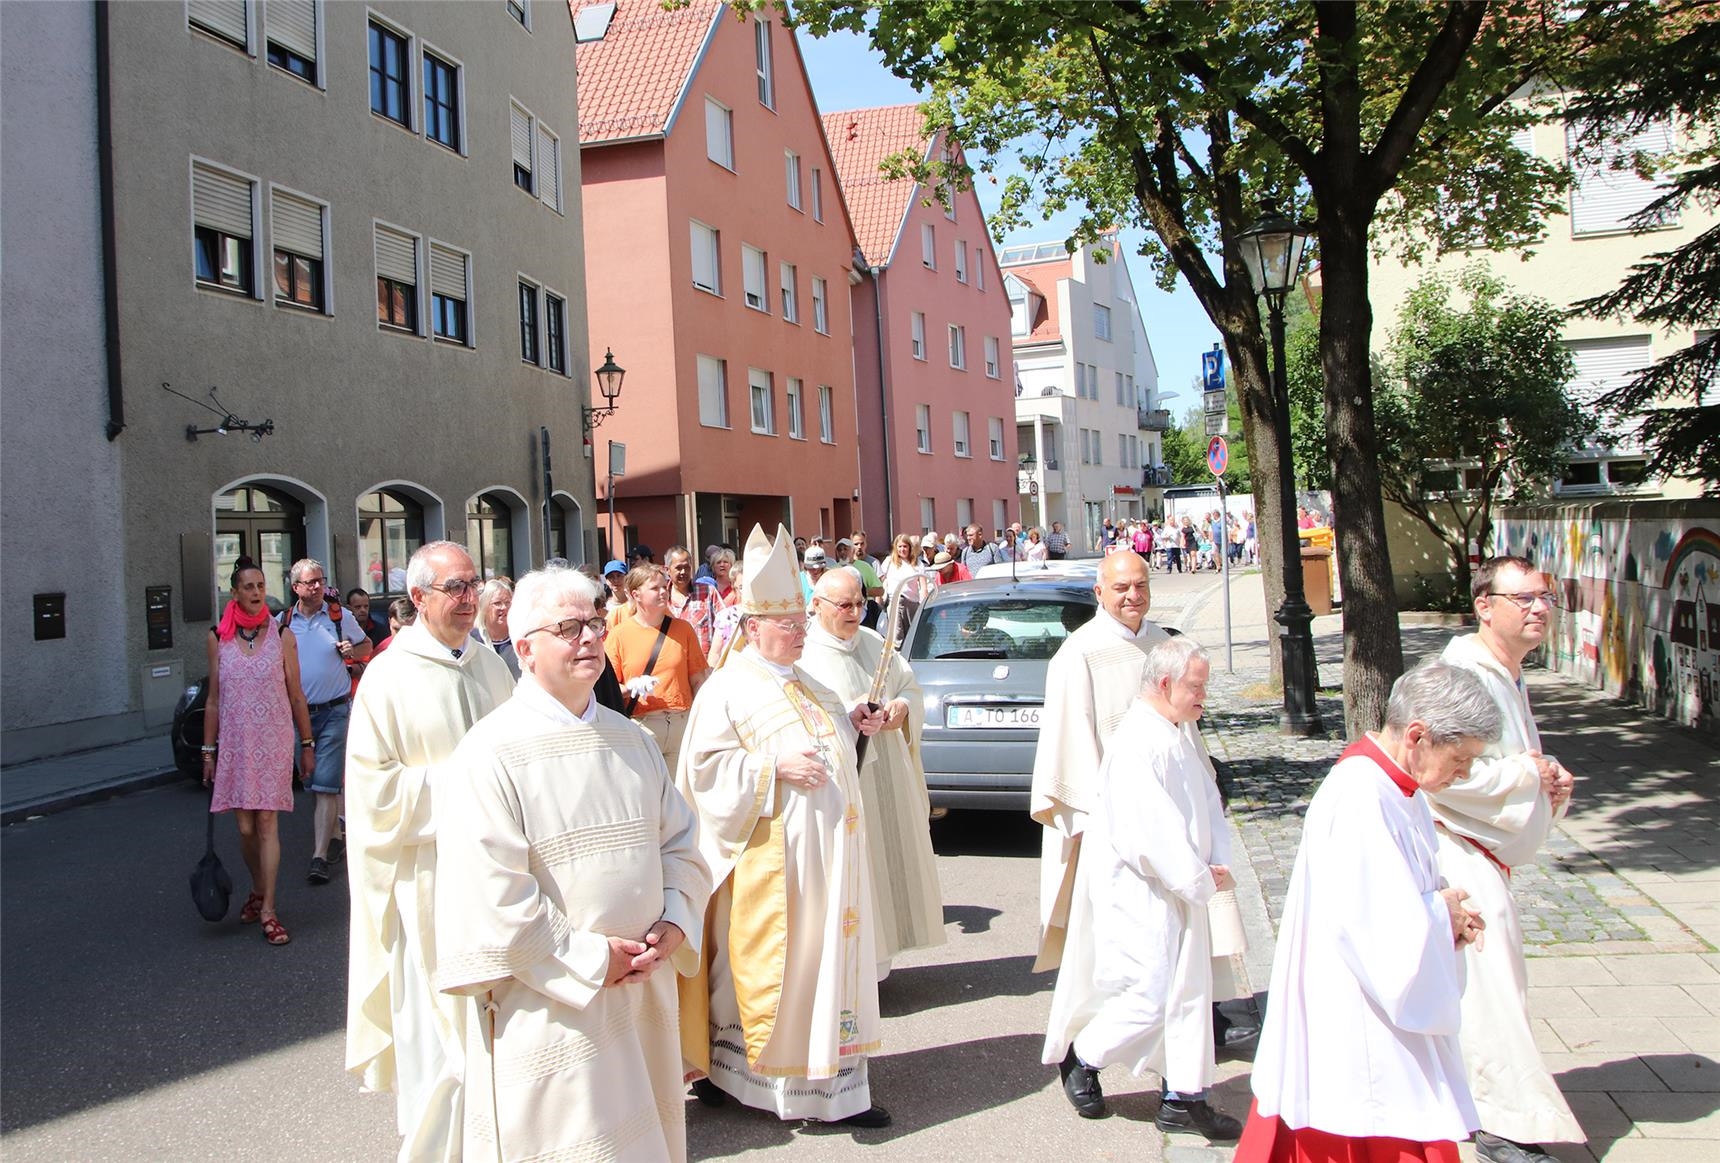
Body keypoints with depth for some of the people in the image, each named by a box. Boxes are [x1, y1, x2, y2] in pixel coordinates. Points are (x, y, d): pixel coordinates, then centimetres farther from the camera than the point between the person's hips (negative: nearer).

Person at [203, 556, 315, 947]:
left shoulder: (281, 635, 2)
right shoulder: (218, 638, 5)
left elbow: (296, 696, 5)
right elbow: (213, 699, 9)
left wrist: (307, 744, 5)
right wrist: (208, 750, 8)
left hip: (274, 741, -1)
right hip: (235, 743, 1)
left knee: (267, 822, -5)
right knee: (245, 827, 4)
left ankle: (268, 910, -1)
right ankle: (258, 891, 28)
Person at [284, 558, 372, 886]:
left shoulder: (340, 617, 1)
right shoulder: (282, 623, 6)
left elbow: (366, 646, 13)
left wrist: (352, 651, -10)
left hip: (334, 711, -3)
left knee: (326, 785, -9)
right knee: (314, 781, 13)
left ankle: (319, 856, -10)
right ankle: (332, 837, 30)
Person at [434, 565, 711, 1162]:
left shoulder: (630, 739, 10)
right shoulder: (492, 752, -12)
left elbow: (680, 840, 11)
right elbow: (491, 891, -18)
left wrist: (674, 923, -5)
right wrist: (588, 959, -17)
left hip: (643, 992, 6)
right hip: (549, 1007, -6)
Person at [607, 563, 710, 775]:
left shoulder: (683, 629, 11)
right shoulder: (618, 635, 3)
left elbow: (698, 680, 11)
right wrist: (631, 687, -15)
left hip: (682, 724, 2)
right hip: (641, 725, -2)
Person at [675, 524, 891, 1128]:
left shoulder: (804, 685, 17)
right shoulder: (727, 689, -8)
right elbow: (707, 768, -14)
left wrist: (852, 724, 9)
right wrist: (773, 766, -22)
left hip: (825, 849, 8)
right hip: (770, 853, -8)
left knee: (828, 958, 10)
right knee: (763, 960, -1)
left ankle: (835, 1085, 19)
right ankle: (725, 1067, 16)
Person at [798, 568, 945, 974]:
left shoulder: (873, 643, 12)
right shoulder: (802, 653, -8)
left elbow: (910, 687, 16)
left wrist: (903, 707, -6)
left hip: (886, 771, 7)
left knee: (887, 859, 11)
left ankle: (875, 960, 26)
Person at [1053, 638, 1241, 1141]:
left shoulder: (1180, 736, 9)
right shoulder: (1135, 744, -22)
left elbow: (1208, 804, 13)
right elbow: (1149, 834, -26)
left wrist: (1218, 863, -3)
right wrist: (1202, 881, -16)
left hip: (1184, 889, 9)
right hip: (1139, 894, -9)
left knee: (1191, 992, 12)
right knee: (1149, 999, -3)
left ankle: (1184, 1098, 24)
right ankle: (1082, 1058, 21)